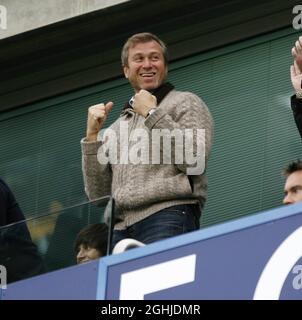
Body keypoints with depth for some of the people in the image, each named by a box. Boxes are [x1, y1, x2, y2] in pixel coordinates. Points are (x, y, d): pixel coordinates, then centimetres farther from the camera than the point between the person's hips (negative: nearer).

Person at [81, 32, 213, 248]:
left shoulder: (185, 103, 13)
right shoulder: (117, 128, 28)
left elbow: (194, 160, -6)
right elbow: (98, 194, 19)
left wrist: (152, 114, -2)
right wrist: (93, 136, 12)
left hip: (168, 217, -5)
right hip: (120, 228, 5)